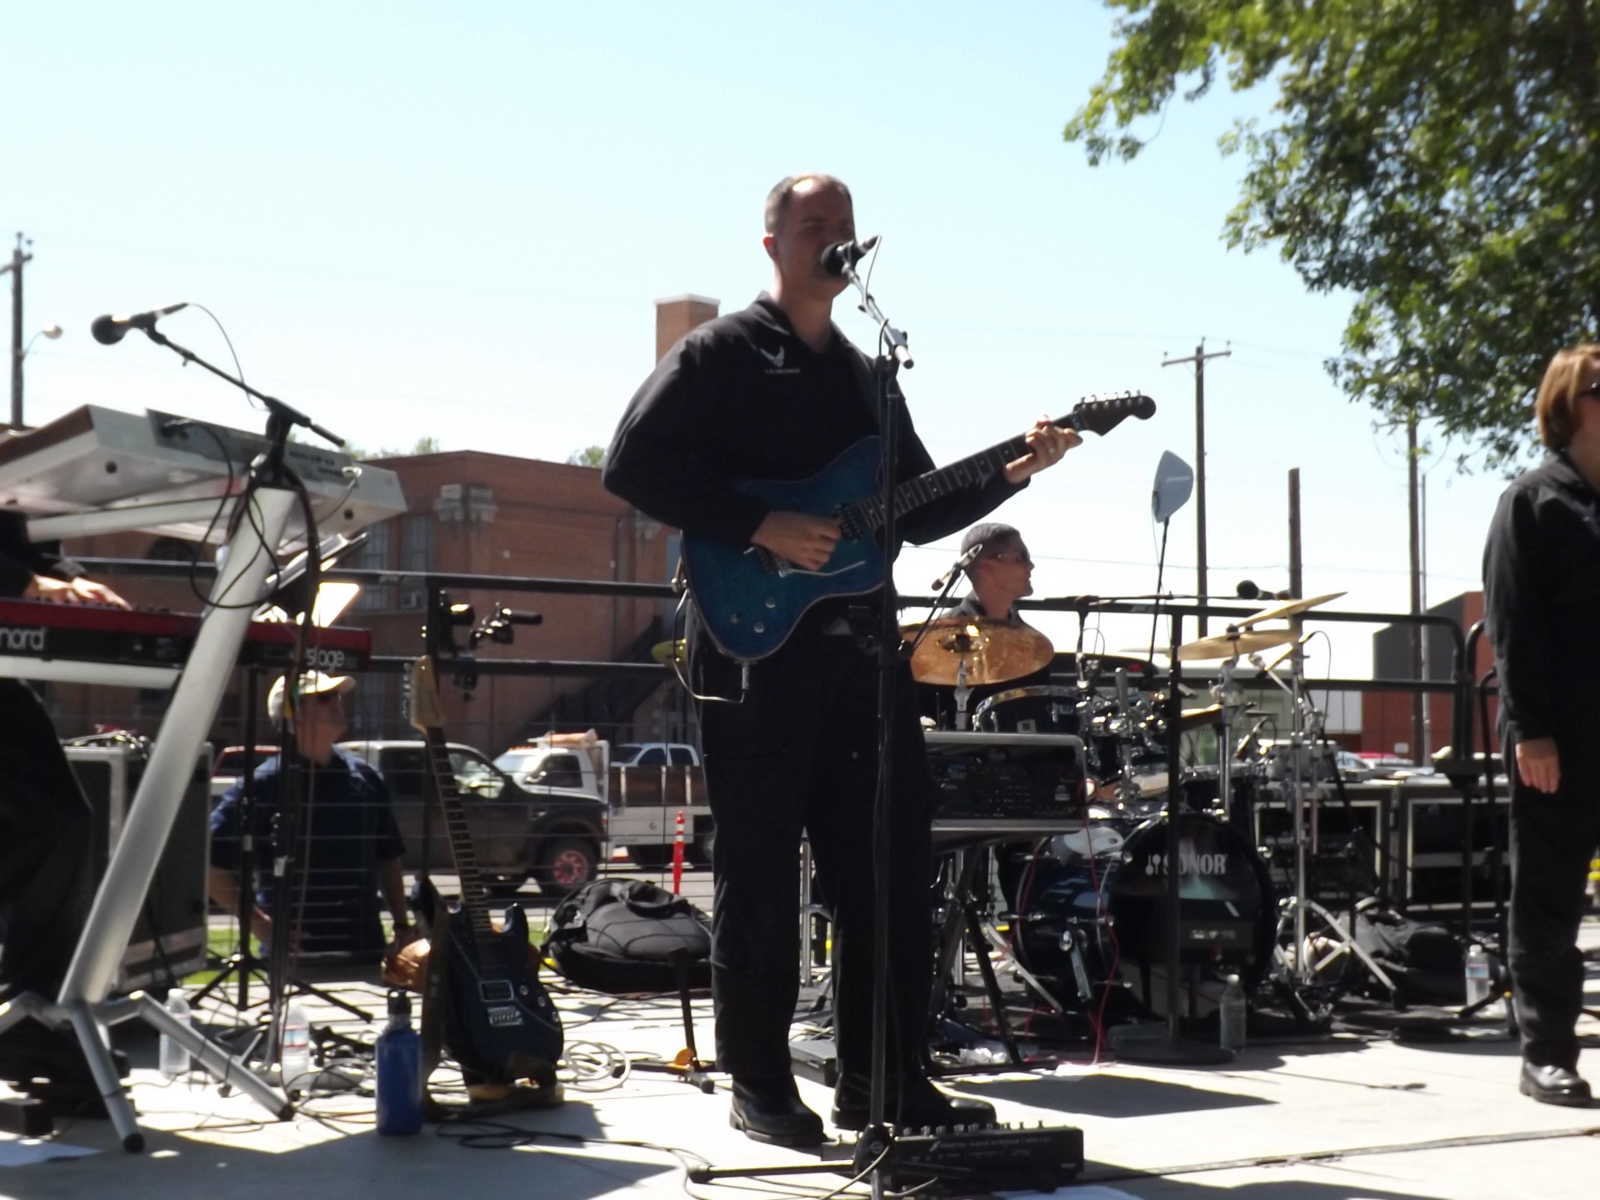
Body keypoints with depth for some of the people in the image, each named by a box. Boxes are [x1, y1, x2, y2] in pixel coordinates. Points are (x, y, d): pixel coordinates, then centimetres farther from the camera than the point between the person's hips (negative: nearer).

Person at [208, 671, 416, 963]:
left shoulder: (365, 779, 9)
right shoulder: (264, 786, -8)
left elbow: (388, 859, 18)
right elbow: (212, 869, -10)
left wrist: (402, 926, 12)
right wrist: (262, 926, -14)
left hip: (365, 950, 5)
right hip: (296, 953, -5)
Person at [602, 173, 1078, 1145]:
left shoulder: (869, 377, 21)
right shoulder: (720, 353, 0)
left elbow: (917, 511, 21)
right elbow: (633, 464, -11)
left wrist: (1011, 474, 5)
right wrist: (759, 528, -17)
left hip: (861, 643, 7)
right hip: (756, 642, -6)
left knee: (893, 859, 4)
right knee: (762, 867, -1)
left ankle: (885, 1078, 12)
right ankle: (760, 1085, 8)